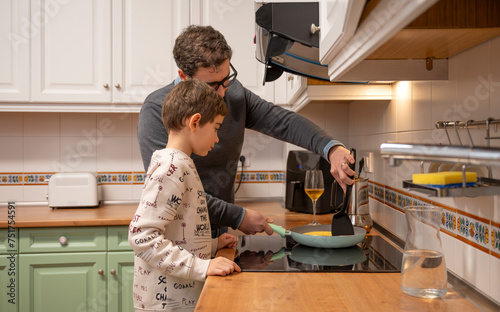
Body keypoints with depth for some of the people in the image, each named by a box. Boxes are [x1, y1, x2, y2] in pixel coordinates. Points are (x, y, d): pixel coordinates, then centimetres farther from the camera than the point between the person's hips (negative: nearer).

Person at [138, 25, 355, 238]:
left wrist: (331, 149, -15)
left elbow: (283, 121, 4)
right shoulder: (157, 110, -14)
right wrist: (237, 217, -18)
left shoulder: (234, 94, 3)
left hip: (219, 232, 3)